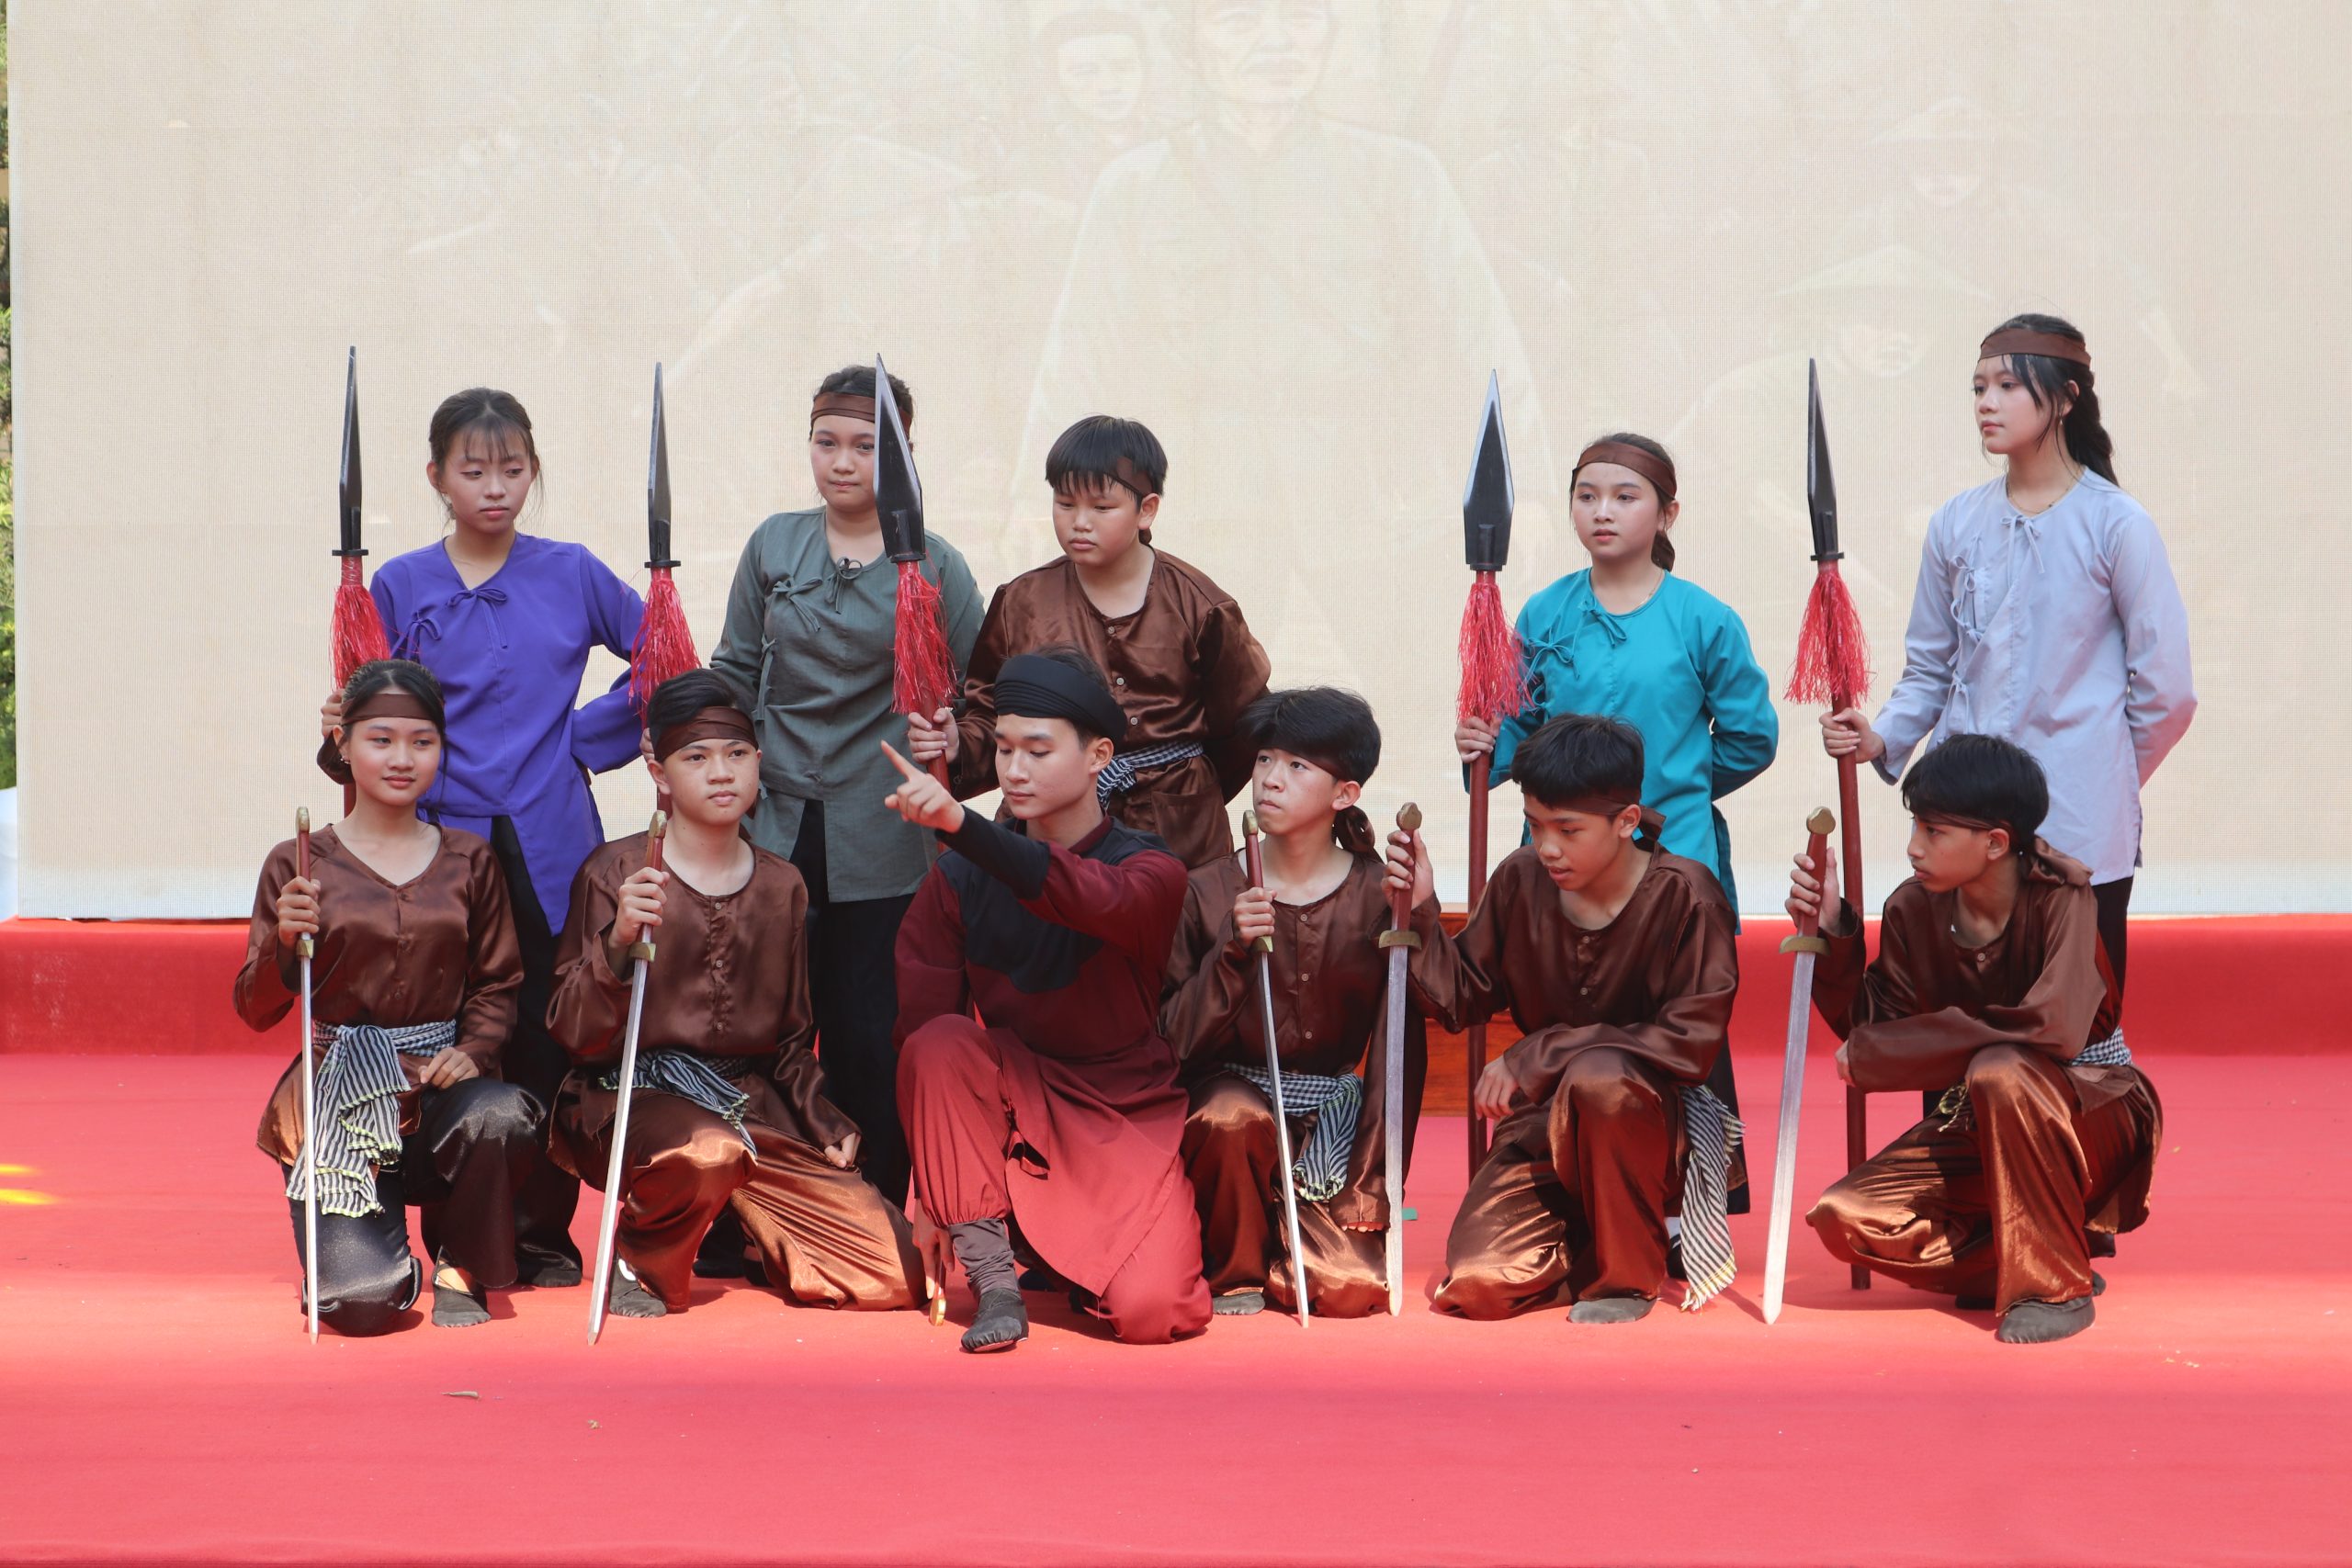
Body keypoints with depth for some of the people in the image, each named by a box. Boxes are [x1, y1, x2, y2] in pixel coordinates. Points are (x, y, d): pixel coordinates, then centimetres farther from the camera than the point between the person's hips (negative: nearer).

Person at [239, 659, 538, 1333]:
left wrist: (472, 1051, -10)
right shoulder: (298, 866, 2)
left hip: (437, 1083, 2)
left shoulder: (468, 861, 9)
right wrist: (285, 941, -16)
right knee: (364, 1304, -22)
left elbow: (499, 982, 10)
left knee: (501, 1118, -37)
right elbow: (256, 1011, 3)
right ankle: (368, 1239, 20)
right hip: (339, 1099, -2)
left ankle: (460, 1268, -5)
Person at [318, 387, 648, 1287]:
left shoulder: (571, 574, 6)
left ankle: (545, 1233, 12)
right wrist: (342, 737, -15)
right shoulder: (401, 588, 6)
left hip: (549, 853, 0)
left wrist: (591, 735, 6)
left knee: (549, 1043, -1)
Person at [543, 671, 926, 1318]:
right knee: (707, 1151, -42)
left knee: (895, 1274, -10)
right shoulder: (615, 872, -2)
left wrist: (827, 1123, 6)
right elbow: (574, 1034, -9)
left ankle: (752, 1228, 20)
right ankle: (640, 1260, -9)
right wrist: (618, 942, -26)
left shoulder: (781, 887, 13)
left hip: (754, 1104, 5)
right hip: (634, 1096, -5)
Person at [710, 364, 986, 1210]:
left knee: (868, 1040, 0)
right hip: (774, 828, 2)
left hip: (881, 845, -2)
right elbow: (737, 668, 16)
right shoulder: (774, 544, 9)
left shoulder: (935, 567, 1)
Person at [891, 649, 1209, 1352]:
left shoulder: (1151, 872, -10)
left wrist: (960, 824, -51)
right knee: (940, 1047, -30)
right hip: (1014, 1105, 2)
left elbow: (1089, 899, -35)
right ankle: (992, 1280, -20)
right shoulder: (958, 879, -2)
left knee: (1150, 1312, -24)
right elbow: (921, 1026, -5)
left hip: (1130, 1116, -2)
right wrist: (929, 1196, -14)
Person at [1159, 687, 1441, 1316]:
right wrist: (1233, 951, -19)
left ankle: (1281, 1233, 18)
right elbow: (1177, 1038, -9)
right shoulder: (1210, 892, -3)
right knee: (1232, 1114, -38)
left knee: (1353, 1289, -19)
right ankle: (1233, 1267, -7)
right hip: (1231, 1091, 0)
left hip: (1332, 1114, 0)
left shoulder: (1377, 894, -3)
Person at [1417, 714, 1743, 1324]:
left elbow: (1690, 1044, -21)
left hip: (1656, 1125, -4)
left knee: (1598, 1076, -39)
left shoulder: (1683, 894, -15)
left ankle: (1629, 1272, -14)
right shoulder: (1521, 881, -1)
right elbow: (1462, 1000, 6)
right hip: (1546, 1127, 4)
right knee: (1476, 1284, -18)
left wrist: (1535, 1057, -22)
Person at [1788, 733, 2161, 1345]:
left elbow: (2054, 1024, -38)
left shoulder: (2059, 898, -22)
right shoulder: (1912, 911, -7)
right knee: (1845, 1218, -16)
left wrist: (1876, 1052, -32)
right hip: (1982, 1127, 5)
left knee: (2000, 1072, -38)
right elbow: (1872, 1030, 1)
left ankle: (2054, 1286, -22)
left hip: (2094, 1115, -5)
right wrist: (1833, 933, -15)